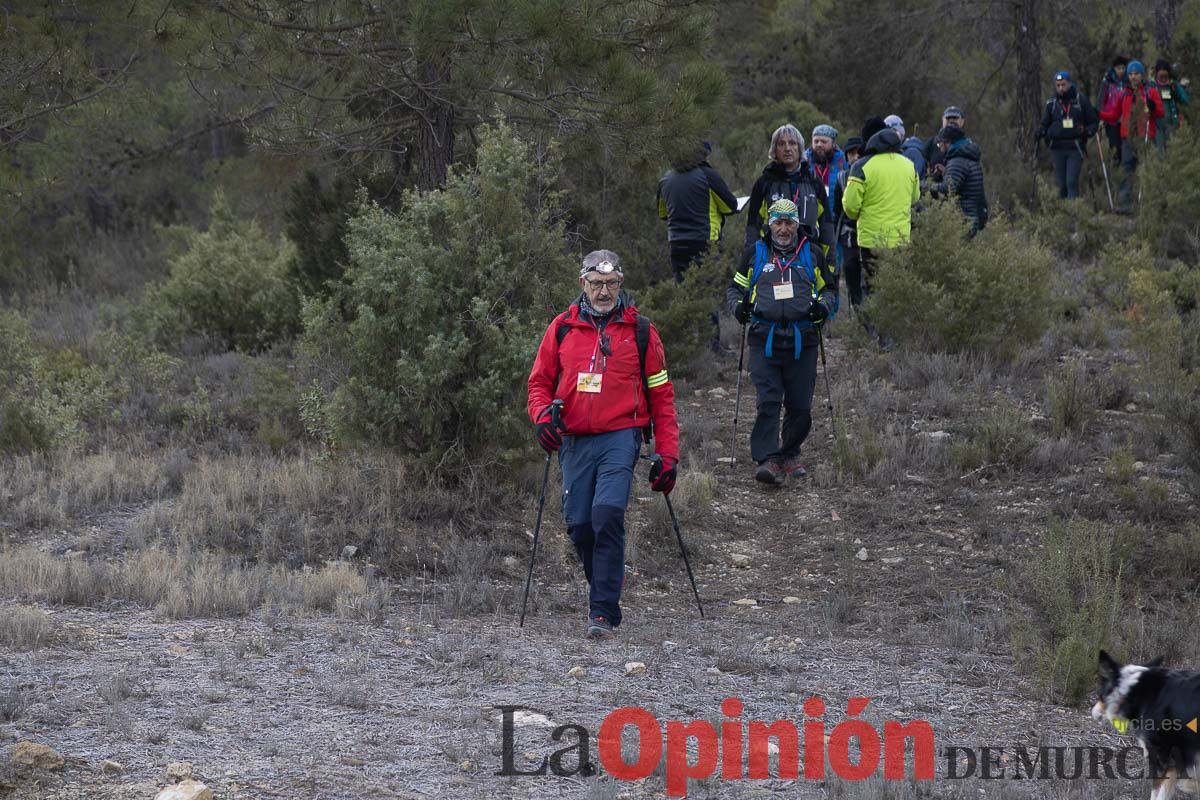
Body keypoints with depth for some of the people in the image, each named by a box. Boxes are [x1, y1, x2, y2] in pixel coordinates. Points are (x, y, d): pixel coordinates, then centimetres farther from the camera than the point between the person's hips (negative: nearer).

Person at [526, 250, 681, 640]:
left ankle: (604, 611, -18)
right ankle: (603, 589, 26)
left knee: (607, 513, -20)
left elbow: (661, 396, 7)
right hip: (575, 442, 3)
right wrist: (542, 415, -7)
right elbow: (540, 382, 15)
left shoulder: (639, 331, 5)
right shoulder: (562, 328, 9)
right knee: (579, 525, 1)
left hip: (621, 436, -3)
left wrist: (668, 455, 1)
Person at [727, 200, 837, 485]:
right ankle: (768, 460, -16)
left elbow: (829, 288, 20)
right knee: (768, 402, -13)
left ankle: (789, 454, 24)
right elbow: (735, 287, 20)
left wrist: (823, 305, -2)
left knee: (800, 406, 4)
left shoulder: (813, 253, 11)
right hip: (765, 339, -1)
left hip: (802, 340, 1)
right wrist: (738, 306, -2)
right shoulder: (755, 253, 11)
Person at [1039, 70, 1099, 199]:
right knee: (1061, 183, 4)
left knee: (1072, 181, -13)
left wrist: (1088, 132, -10)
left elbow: (1093, 121, 10)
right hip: (1057, 148, 2)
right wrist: (1041, 132, -6)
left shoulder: (1081, 100, 3)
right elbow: (1045, 124, 16)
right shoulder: (1051, 103, 9)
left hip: (1075, 148, -2)